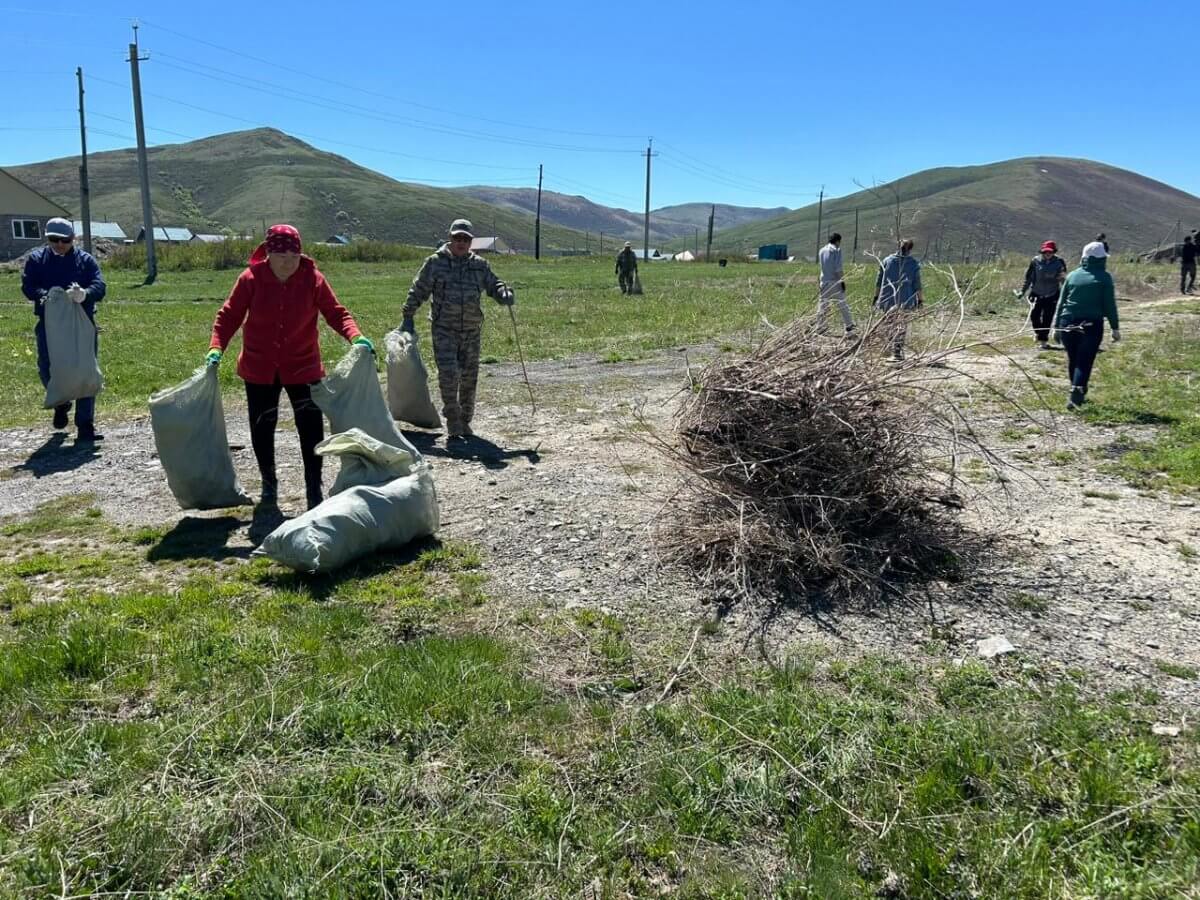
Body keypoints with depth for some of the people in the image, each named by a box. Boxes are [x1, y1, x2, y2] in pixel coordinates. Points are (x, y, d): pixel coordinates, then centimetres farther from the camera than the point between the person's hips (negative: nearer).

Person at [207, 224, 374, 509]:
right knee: (261, 428, 10)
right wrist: (216, 348, -19)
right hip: (259, 368, 1)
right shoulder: (251, 279, -10)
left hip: (302, 366, -1)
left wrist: (356, 336, -25)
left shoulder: (313, 279, -9)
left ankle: (314, 489, 10)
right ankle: (268, 483, 31)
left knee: (311, 427, -3)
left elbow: (336, 312, -7)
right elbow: (229, 316, -6)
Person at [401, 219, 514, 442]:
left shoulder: (479, 265, 11)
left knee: (469, 377, 9)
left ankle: (465, 421, 24)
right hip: (444, 329, -3)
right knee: (448, 375, -14)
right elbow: (418, 291, 5)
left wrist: (505, 294, -13)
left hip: (472, 330, 4)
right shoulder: (435, 262, 2)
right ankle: (453, 425, -7)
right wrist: (408, 317, 3)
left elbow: (493, 285, 11)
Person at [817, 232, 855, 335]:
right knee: (842, 305, -1)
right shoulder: (836, 250, -8)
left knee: (822, 305, 9)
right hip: (835, 282, -5)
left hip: (824, 281, 5)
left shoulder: (822, 250, 10)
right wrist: (842, 281, -11)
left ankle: (819, 327, 9)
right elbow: (838, 268, -14)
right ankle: (849, 327, 0)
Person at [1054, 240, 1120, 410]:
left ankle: (1078, 395, 29)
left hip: (1068, 324, 4)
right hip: (1092, 325, -4)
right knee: (1084, 362, -4)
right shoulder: (1104, 277, -1)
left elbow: (1061, 302, 10)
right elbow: (1110, 305, -2)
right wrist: (1115, 328, 3)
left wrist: (1056, 325, 15)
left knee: (1073, 360, 16)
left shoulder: (1073, 275, 9)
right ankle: (1075, 395, -21)